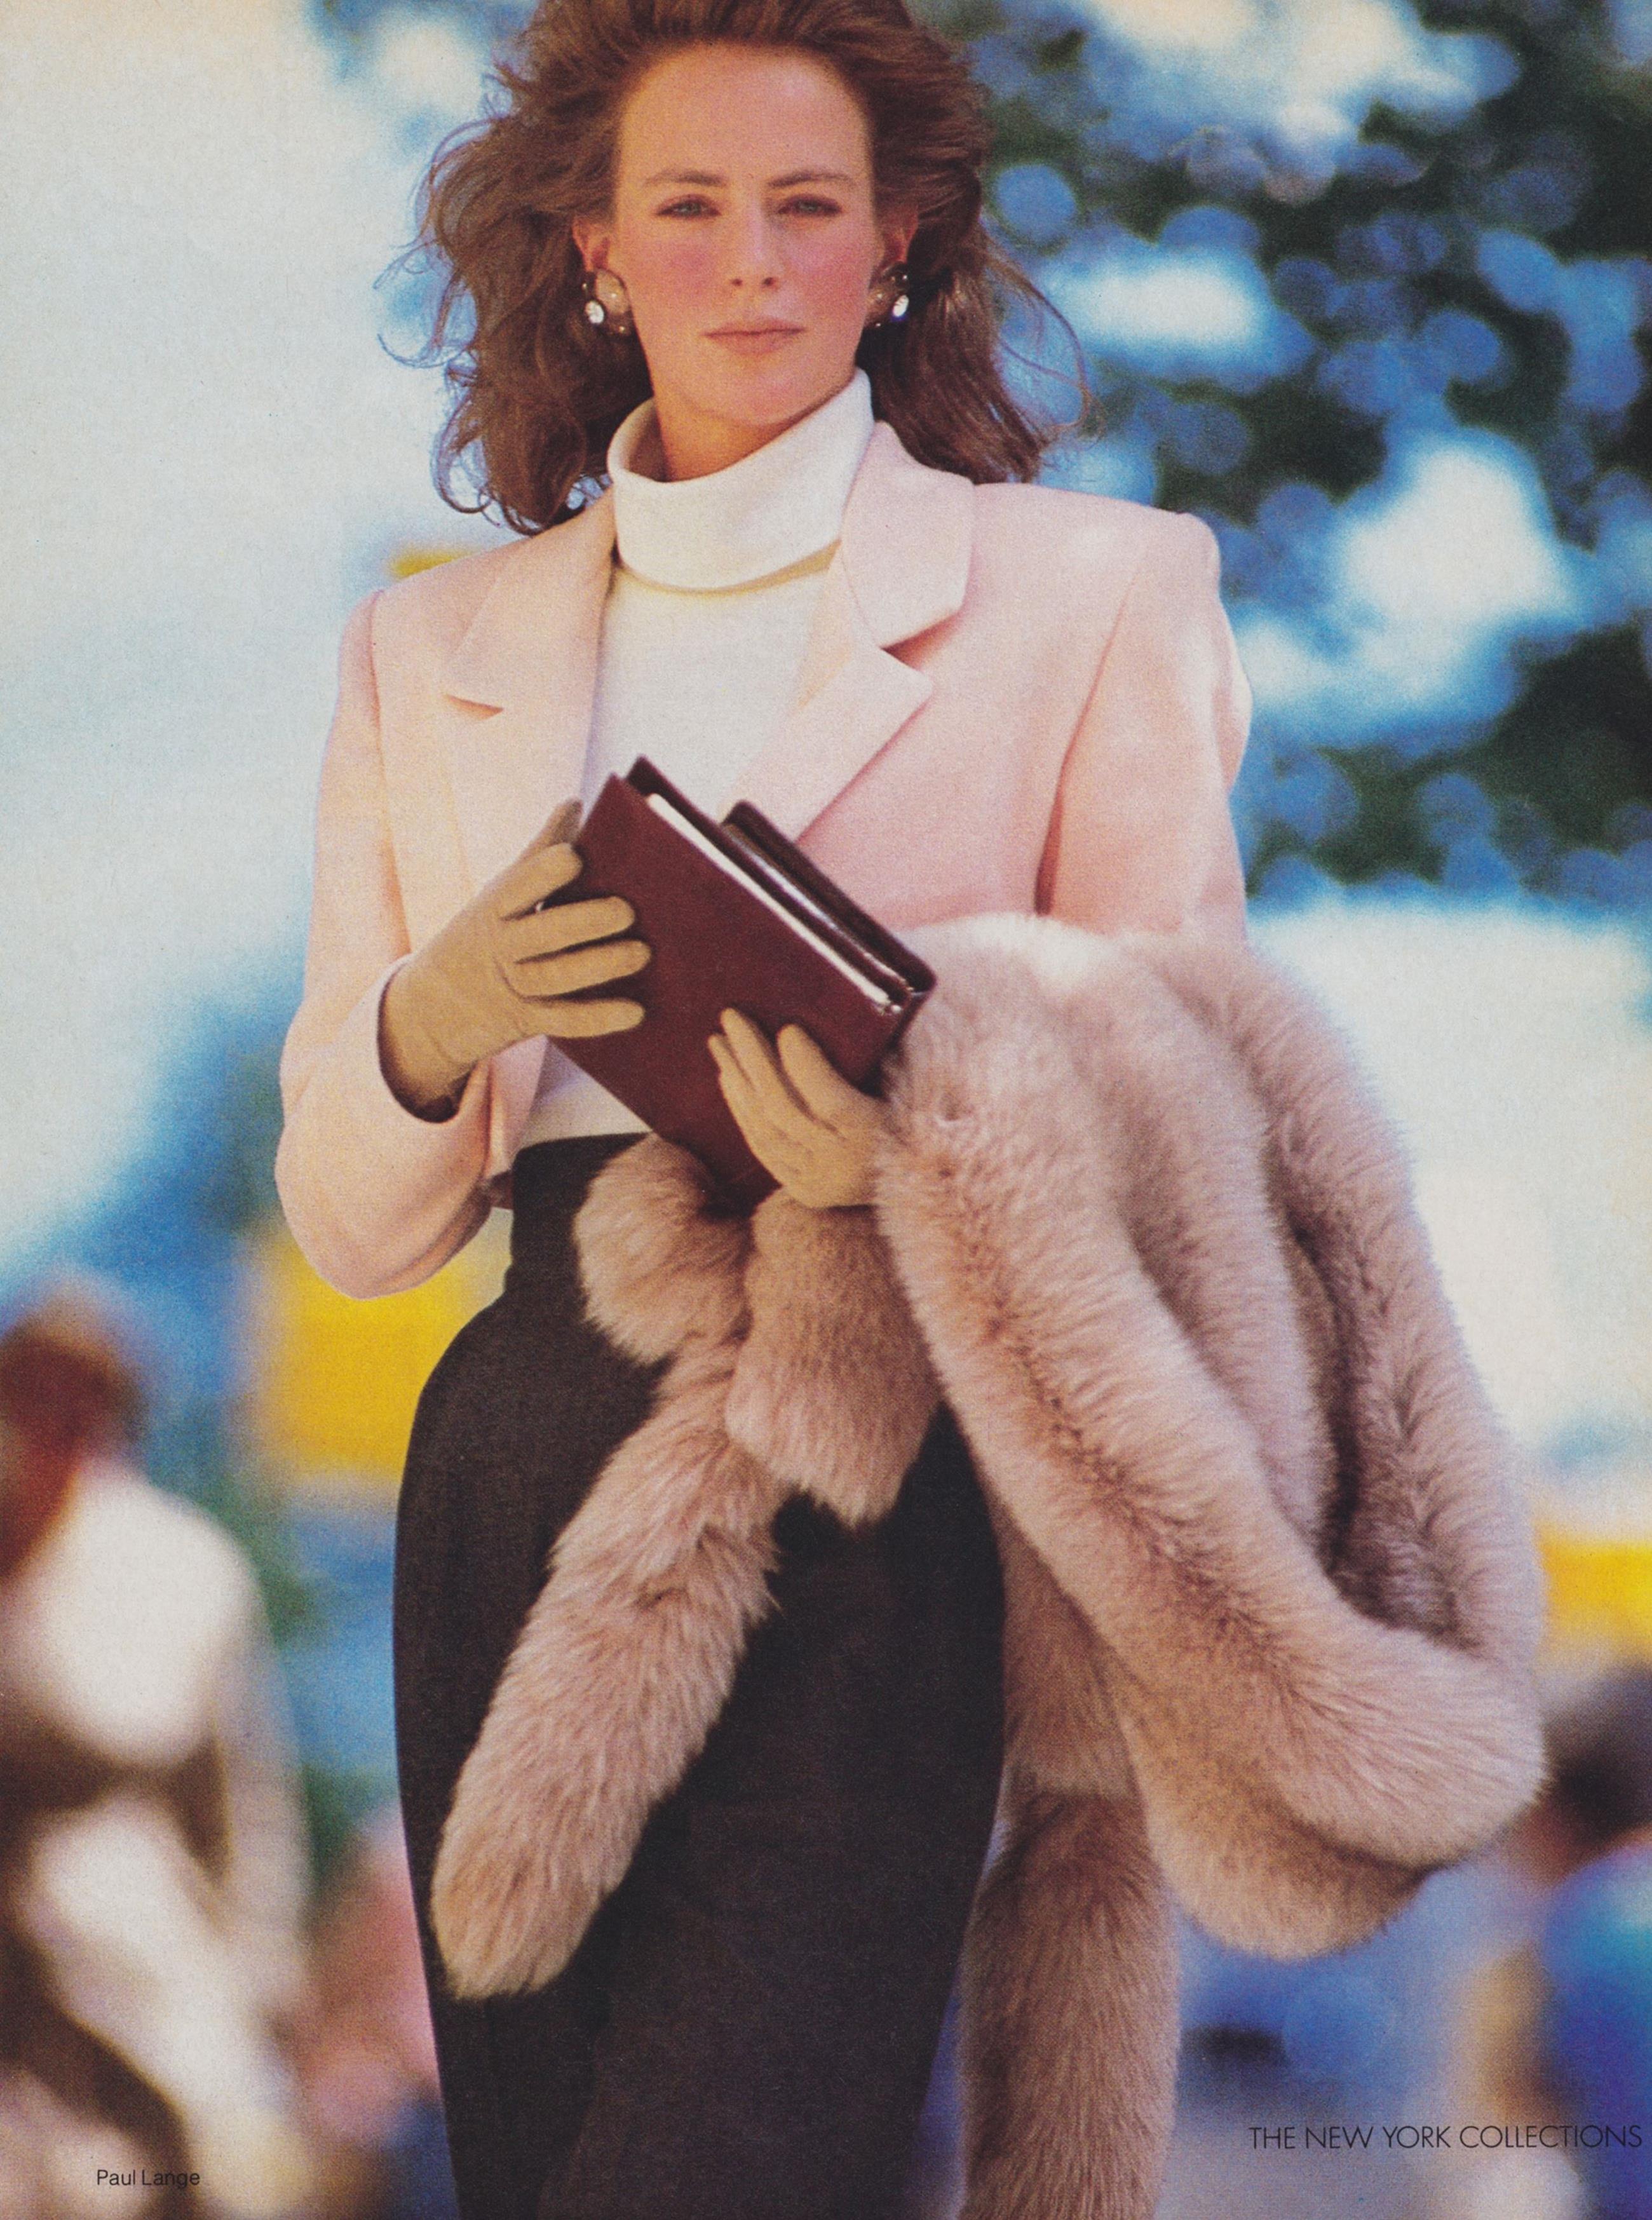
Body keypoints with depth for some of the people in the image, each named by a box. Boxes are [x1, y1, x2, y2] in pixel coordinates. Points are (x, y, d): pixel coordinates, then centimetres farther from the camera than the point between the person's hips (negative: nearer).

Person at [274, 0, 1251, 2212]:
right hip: (523, 1493, 4)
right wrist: (434, 1024, -9)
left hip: (880, 1494, -4)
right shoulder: (437, 653, 17)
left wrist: (928, 1149, -19)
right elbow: (348, 1223, 14)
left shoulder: (1087, 588, 8)